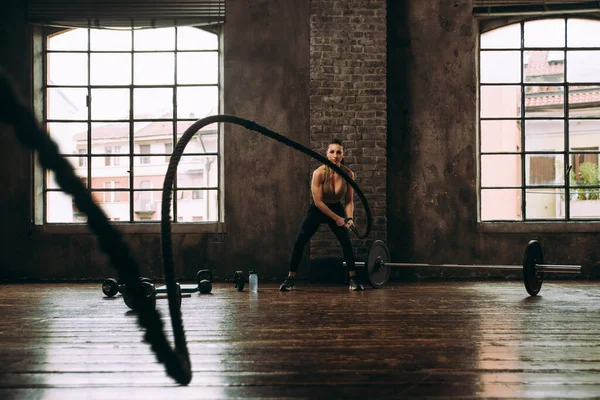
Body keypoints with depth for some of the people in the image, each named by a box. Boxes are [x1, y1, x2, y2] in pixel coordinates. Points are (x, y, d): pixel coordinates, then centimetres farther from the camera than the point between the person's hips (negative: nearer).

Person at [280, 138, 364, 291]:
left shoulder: (348, 174, -18)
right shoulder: (319, 173, -26)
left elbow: (349, 200, -7)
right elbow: (318, 201, -23)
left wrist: (349, 218, -22)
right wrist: (336, 218, -22)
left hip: (337, 209, 2)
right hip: (317, 210, -2)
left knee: (347, 243, -11)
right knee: (299, 242, -13)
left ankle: (353, 280, 3)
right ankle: (290, 279, -2)